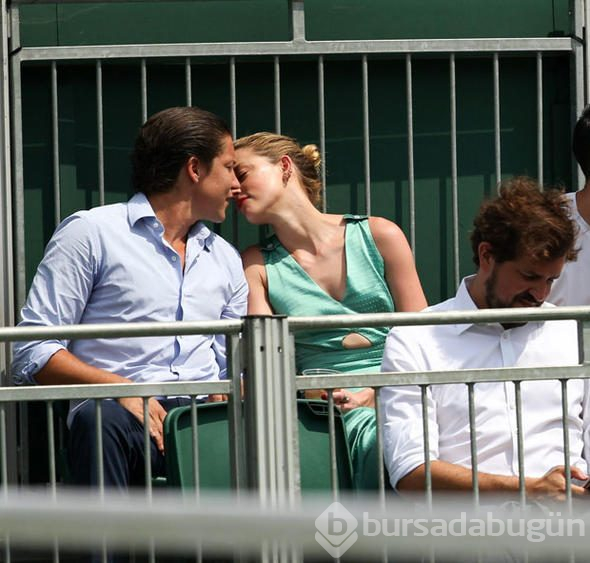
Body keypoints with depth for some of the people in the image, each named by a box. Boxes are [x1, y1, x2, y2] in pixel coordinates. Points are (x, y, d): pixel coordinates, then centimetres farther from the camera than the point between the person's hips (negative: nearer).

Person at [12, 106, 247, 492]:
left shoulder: (226, 258, 28)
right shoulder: (90, 233, 9)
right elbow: (34, 352, 0)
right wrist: (119, 388, -15)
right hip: (125, 414, -4)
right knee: (99, 418, -39)